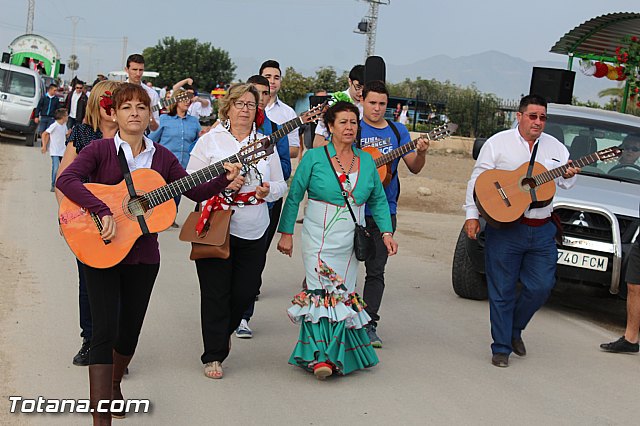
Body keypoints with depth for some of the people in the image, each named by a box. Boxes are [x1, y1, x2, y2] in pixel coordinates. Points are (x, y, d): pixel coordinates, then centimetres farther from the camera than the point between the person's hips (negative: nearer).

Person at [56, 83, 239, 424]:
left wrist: (225, 178, -8)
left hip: (143, 255, 4)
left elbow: (195, 191, 9)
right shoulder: (100, 149, -5)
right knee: (105, 331, -11)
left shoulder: (161, 157, 7)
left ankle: (114, 385, 42)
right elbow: (66, 180, -21)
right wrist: (104, 211, -31)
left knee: (130, 331, 13)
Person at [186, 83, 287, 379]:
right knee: (216, 293, -1)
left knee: (245, 291, 6)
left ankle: (224, 330, 37)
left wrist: (268, 190, -11)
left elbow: (281, 185, 11)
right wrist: (222, 184, -18)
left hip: (254, 233, 3)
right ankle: (214, 355, 11)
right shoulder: (209, 140, 0)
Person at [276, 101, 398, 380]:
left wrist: (387, 233, 2)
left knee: (345, 296, 7)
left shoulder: (367, 161, 8)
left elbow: (379, 200, 12)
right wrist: (286, 233, -3)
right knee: (323, 292, -15)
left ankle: (341, 355, 16)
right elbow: (294, 197, -1)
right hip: (319, 239, -4)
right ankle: (320, 355, -14)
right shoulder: (314, 158, -4)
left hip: (350, 242, 4)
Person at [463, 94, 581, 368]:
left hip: (542, 230, 4)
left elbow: (565, 182, 15)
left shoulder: (555, 147, 11)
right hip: (504, 227, -3)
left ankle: (514, 329, 26)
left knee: (541, 287, 0)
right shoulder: (498, 143, 1)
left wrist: (569, 176, -9)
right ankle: (501, 348, 12)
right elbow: (477, 180, 0)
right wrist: (472, 215, -8)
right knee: (502, 291, 1)